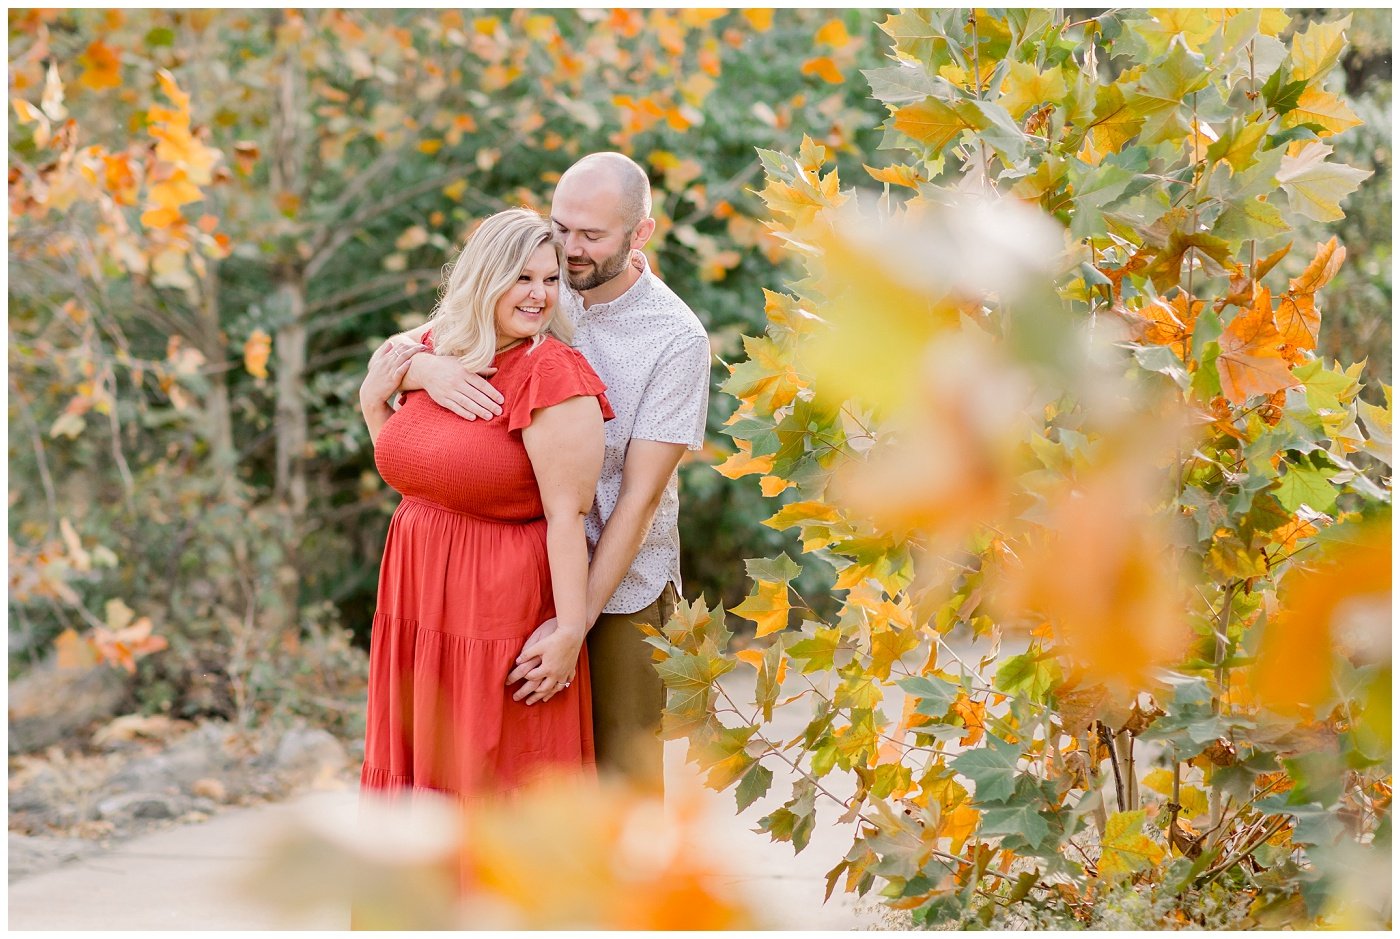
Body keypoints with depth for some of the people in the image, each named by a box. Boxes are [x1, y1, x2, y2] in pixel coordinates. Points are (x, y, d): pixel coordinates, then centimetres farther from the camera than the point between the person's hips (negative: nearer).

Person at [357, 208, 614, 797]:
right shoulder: (433, 351, 6)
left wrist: (570, 631, -23)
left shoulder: (551, 373, -15)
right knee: (423, 774, 16)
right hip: (418, 603, 7)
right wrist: (373, 402, 4)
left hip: (504, 610, -7)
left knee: (494, 784, 2)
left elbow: (567, 514, -19)